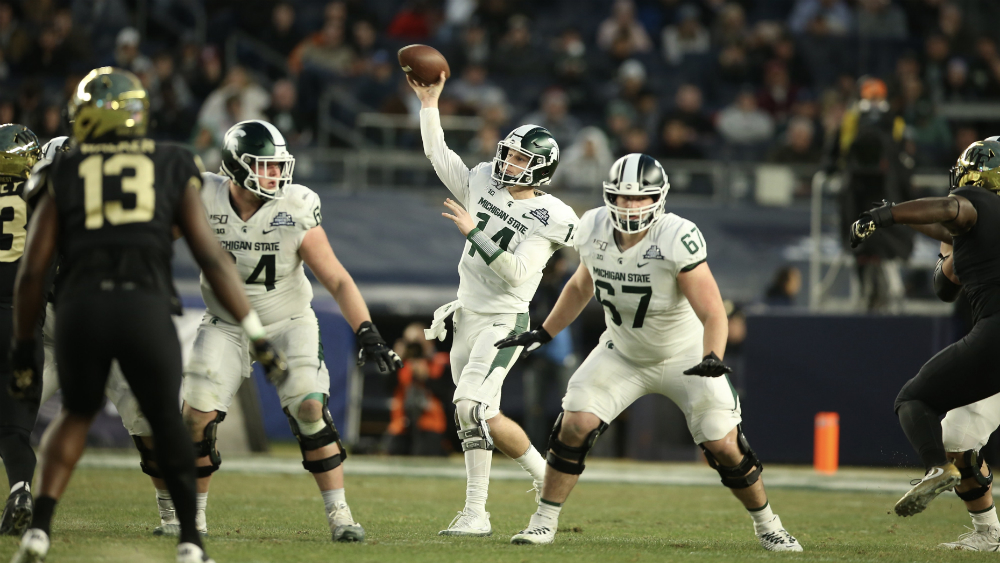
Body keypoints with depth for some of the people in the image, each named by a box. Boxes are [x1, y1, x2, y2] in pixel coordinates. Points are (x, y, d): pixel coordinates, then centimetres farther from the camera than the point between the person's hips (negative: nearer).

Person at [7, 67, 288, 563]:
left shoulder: (64, 175, 16)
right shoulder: (172, 169, 16)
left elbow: (33, 270, 12)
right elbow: (211, 257, 9)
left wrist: (23, 349, 22)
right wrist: (258, 336, 10)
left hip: (81, 308, 1)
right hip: (146, 307, -1)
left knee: (78, 412, 26)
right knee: (166, 420, 22)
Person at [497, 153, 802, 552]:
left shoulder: (677, 238, -29)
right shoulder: (594, 230, -13)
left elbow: (712, 312, -31)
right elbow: (581, 286, 9)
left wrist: (713, 358, -48)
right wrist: (543, 334, 11)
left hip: (684, 357, -3)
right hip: (623, 354, 3)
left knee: (724, 447, -6)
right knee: (575, 425, -13)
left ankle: (767, 525, 19)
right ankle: (544, 522, 2)